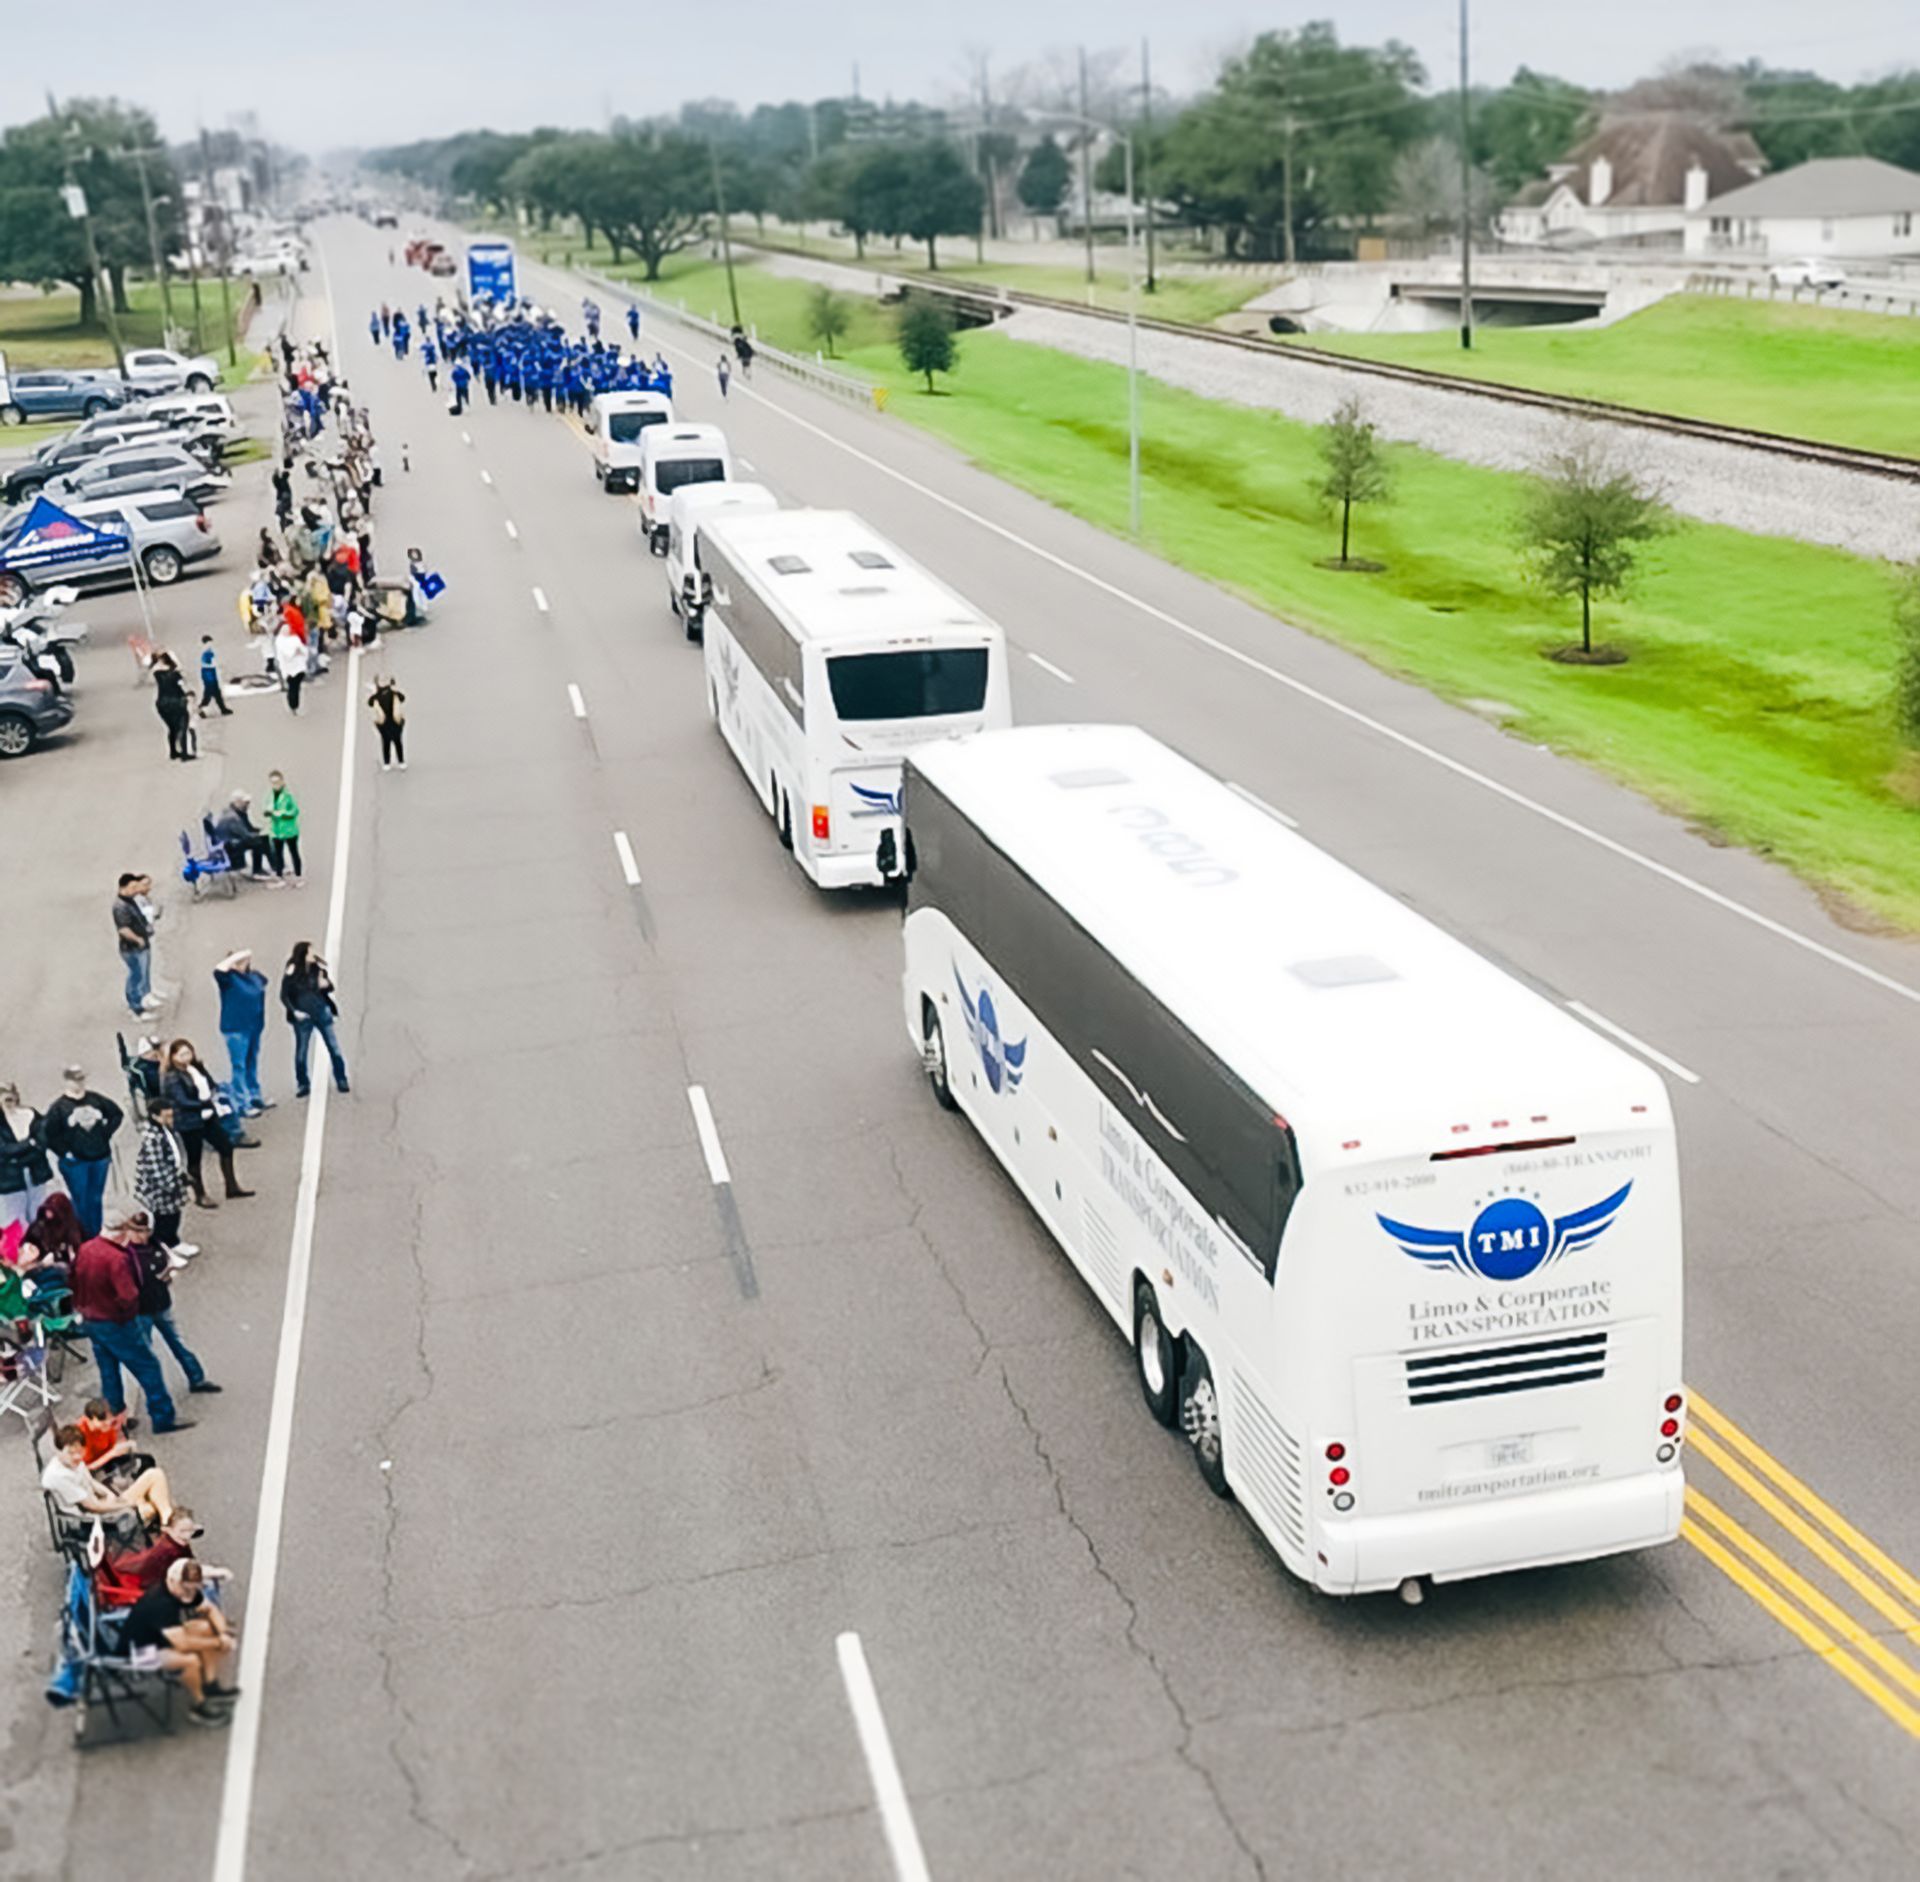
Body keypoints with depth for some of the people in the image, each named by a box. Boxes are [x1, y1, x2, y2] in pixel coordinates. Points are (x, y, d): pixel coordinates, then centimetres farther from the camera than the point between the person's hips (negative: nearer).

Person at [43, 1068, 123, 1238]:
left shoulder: (95, 1099, 3)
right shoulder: (58, 1107, -9)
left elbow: (117, 1114, 14)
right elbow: (50, 1136, -12)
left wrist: (105, 1135, 7)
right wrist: (65, 1152, -14)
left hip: (100, 1158, 4)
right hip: (75, 1162, -4)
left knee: (96, 1200, 15)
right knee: (81, 1203, 0)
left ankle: (96, 1237, 26)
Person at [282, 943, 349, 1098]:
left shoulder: (318, 968, -3)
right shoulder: (291, 974, -11)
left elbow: (330, 987, 7)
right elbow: (284, 996, -6)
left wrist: (326, 985, -15)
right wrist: (294, 1011, -16)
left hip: (322, 1012, 2)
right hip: (303, 1017, -2)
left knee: (334, 1048, 5)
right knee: (301, 1052, 6)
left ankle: (342, 1081, 15)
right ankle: (303, 1085, 19)